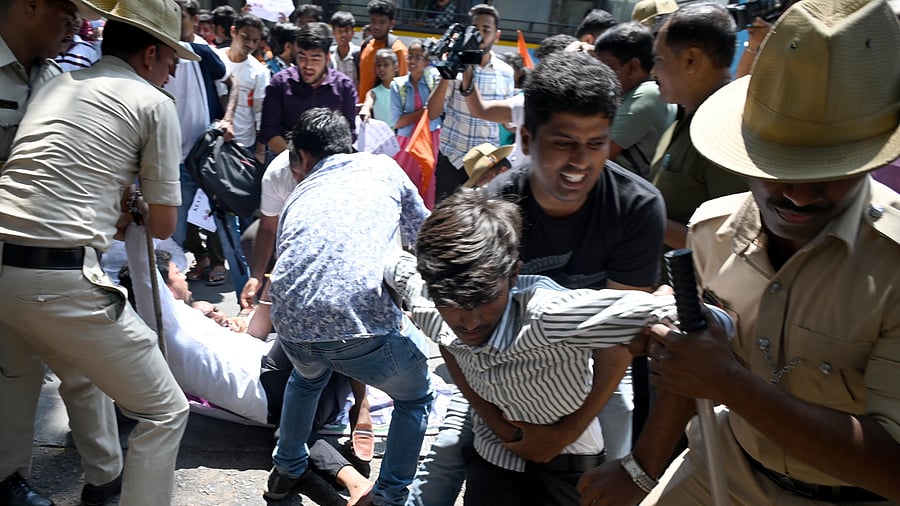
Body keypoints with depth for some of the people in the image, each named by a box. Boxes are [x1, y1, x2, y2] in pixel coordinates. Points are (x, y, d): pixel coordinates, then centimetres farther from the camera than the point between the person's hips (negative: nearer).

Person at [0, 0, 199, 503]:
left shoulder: (55, 84, 21)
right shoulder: (154, 102, 2)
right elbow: (164, 225, 3)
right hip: (60, 280, -8)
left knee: (82, 376, 32)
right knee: (165, 411, 4)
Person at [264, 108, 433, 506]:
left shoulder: (297, 197, 27)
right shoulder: (383, 167, 19)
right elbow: (422, 236, 28)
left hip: (292, 325, 4)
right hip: (364, 322, -4)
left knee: (308, 375, 41)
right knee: (415, 398, 28)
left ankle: (287, 469, 52)